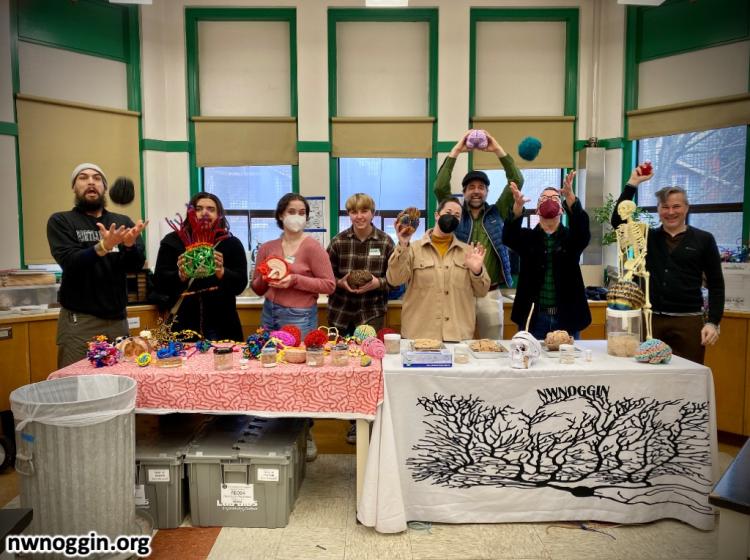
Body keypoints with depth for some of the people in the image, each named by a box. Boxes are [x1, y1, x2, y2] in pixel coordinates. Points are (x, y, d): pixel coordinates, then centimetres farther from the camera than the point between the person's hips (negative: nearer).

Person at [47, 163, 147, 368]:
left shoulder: (122, 222, 9)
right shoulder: (60, 221, 1)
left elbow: (136, 265, -3)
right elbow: (70, 263, -14)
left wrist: (129, 244, -24)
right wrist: (103, 247, -31)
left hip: (118, 319, 3)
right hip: (79, 320, -3)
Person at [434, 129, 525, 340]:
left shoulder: (497, 214, 7)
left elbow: (517, 182, -1)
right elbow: (440, 187, -10)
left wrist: (497, 149, -5)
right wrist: (456, 150, -11)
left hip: (490, 294, 1)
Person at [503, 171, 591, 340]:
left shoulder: (572, 237, 5)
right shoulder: (527, 237, 5)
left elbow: (582, 227, -16)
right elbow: (508, 236, -15)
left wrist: (570, 196, -34)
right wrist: (518, 206, -34)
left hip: (567, 317, 1)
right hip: (534, 317, -1)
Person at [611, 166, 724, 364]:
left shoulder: (703, 239, 4)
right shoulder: (648, 237, 9)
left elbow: (716, 284, 4)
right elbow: (618, 221, -5)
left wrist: (713, 322, -5)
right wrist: (632, 184, -8)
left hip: (688, 321, -1)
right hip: (651, 319, 2)